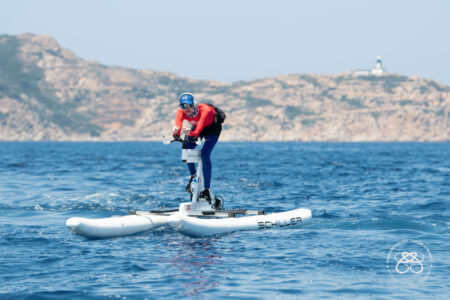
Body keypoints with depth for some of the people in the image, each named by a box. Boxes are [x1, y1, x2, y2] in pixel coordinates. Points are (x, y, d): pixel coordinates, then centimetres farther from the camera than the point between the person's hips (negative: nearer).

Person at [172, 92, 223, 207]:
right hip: (197, 126, 5)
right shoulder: (181, 112, -28)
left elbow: (198, 129, -55)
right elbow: (178, 125, -46)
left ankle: (207, 191, -21)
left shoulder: (205, 110, -41)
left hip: (213, 126, -5)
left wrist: (191, 133, -76)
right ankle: (193, 176, 8)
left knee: (205, 154, -23)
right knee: (186, 148, -19)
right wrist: (176, 131, -69)